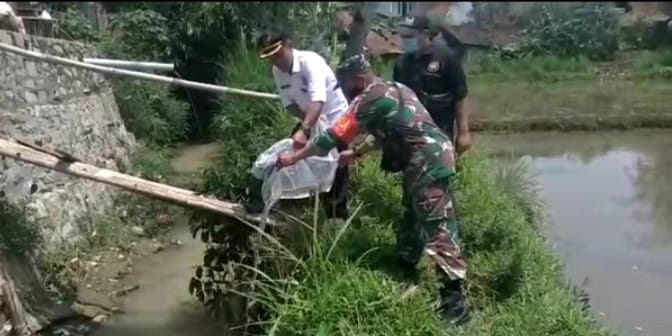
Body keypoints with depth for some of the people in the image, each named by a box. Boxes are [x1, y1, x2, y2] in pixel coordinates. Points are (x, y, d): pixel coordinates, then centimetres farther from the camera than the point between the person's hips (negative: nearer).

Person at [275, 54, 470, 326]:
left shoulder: (369, 98, -9)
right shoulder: (393, 89, 19)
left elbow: (334, 136, -9)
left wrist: (294, 157, -2)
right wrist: (356, 153, 29)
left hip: (427, 162, -10)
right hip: (431, 156, 10)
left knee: (437, 230, -12)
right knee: (410, 220, 22)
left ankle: (454, 299, -11)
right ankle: (406, 273, 35)